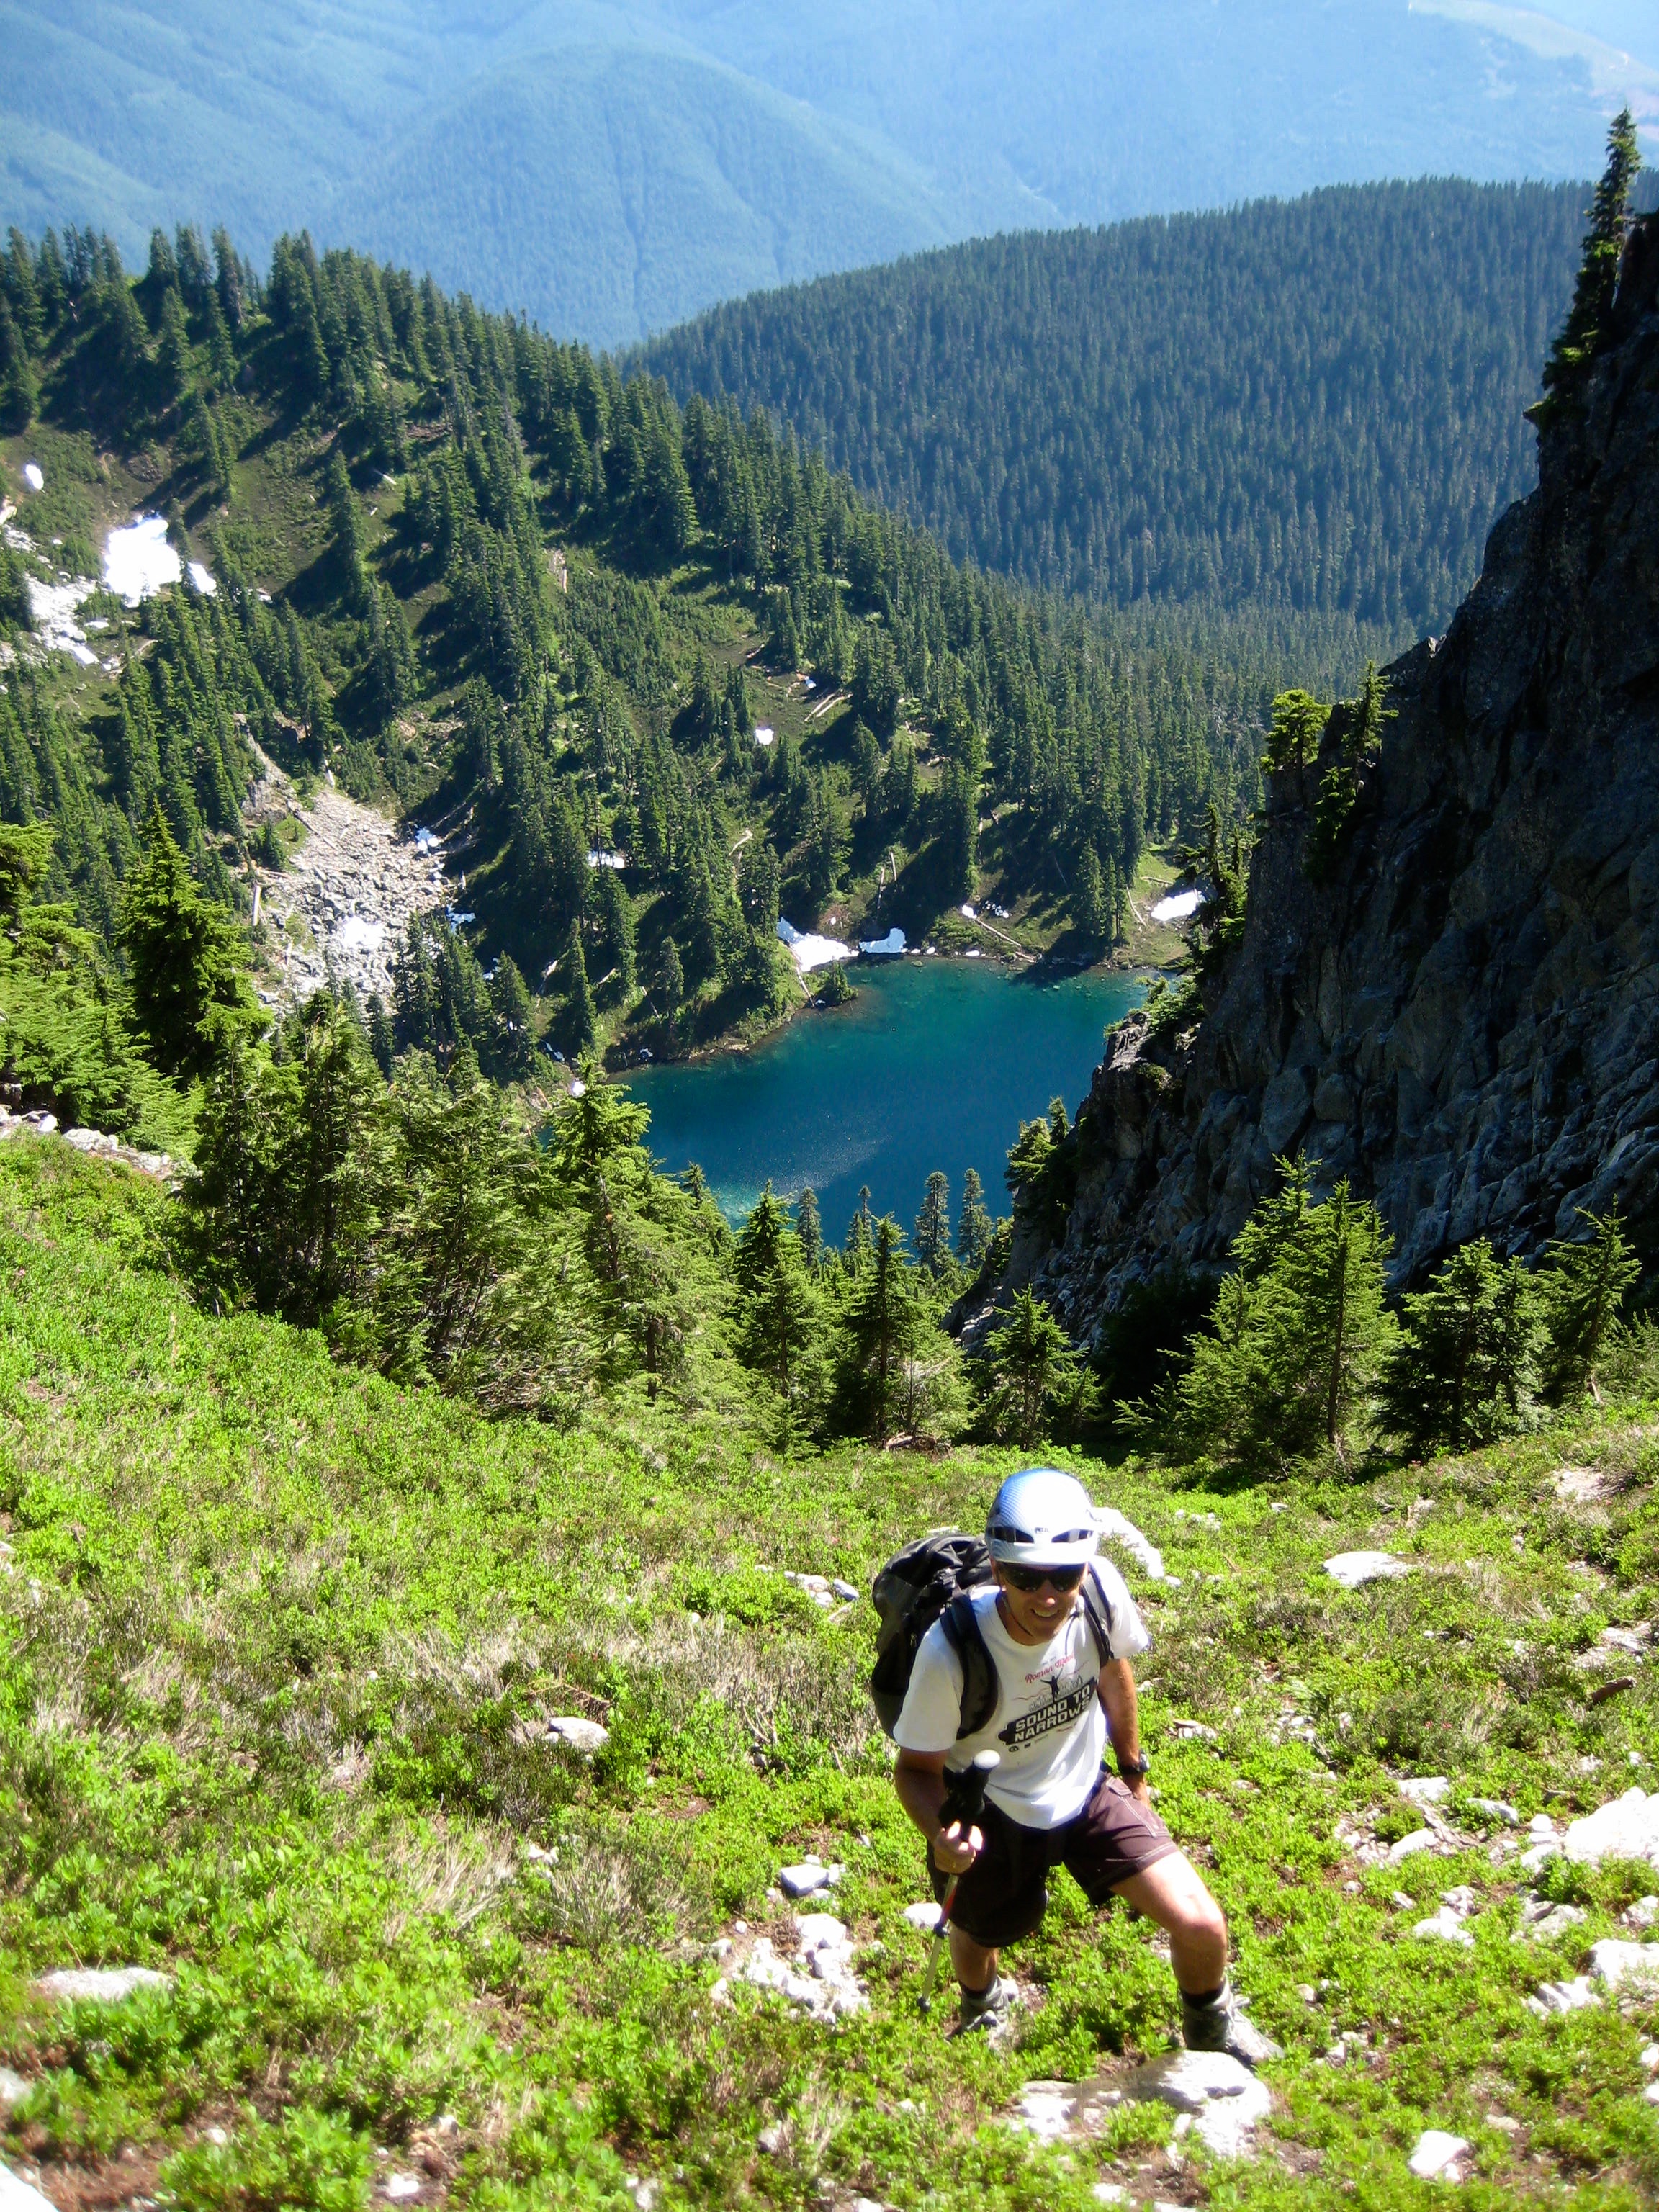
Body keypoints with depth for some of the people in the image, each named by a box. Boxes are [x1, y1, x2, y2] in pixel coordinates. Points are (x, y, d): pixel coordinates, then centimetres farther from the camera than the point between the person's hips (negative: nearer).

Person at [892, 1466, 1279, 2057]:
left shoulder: (1101, 1589, -25)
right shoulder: (951, 1650, -35)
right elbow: (917, 1766, -20)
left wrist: (1134, 1770, 13)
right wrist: (940, 1834, -41)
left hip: (1088, 1792, 2)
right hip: (991, 1817, -2)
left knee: (1202, 1928, -9)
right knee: (976, 1956, 20)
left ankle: (1213, 2029, 27)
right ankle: (983, 2010, 60)